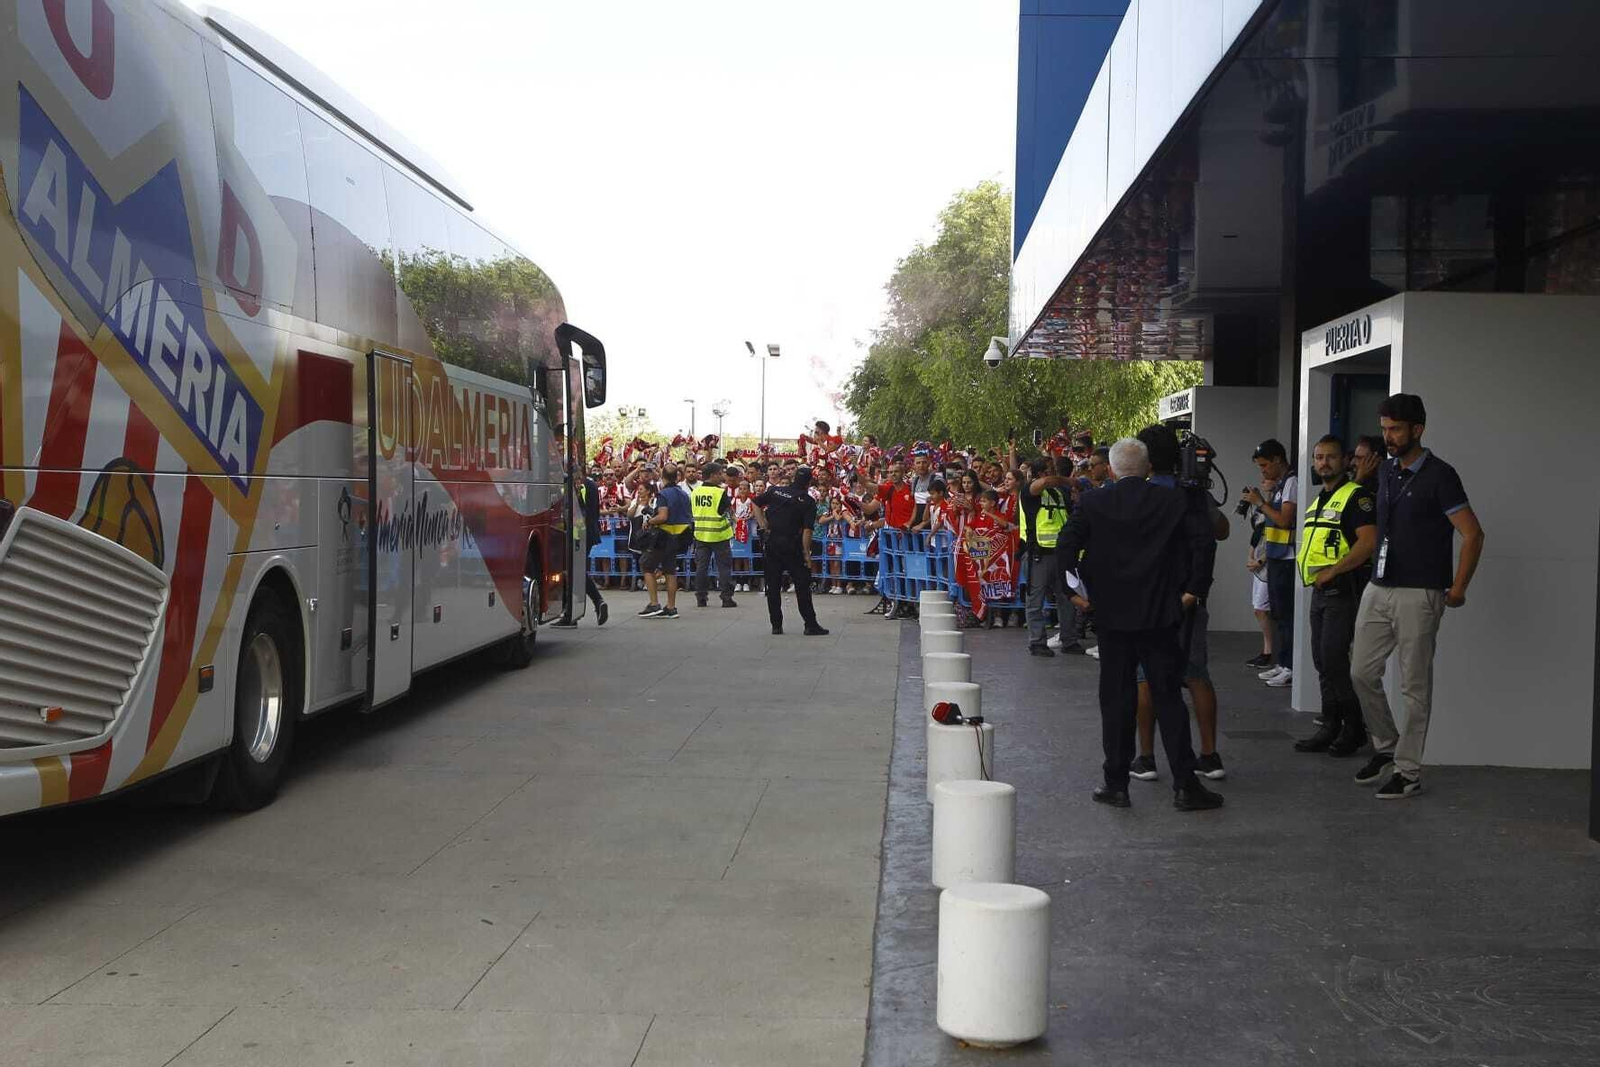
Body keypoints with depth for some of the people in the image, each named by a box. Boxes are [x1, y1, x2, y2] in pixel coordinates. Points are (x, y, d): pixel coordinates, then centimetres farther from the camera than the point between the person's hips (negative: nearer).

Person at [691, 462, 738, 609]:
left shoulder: (695, 492, 2)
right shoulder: (721, 492, -13)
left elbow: (691, 512, 11)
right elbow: (728, 509, -5)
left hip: (700, 534, 4)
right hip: (719, 534, -4)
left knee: (701, 566, 9)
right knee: (724, 566, 4)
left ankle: (700, 598, 9)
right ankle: (727, 598, 2)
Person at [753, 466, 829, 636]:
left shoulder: (775, 491, 5)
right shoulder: (808, 502, -6)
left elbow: (756, 504, 12)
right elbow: (807, 530, -12)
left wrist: (763, 525, 12)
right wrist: (807, 553, -8)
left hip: (772, 543, 4)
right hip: (793, 546, -4)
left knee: (773, 585, 9)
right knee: (802, 585, 2)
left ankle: (776, 625, 11)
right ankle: (811, 625, 1)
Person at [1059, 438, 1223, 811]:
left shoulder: (1093, 503, -2)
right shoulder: (1172, 501, 0)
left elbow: (1067, 546, -10)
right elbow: (1205, 539, -6)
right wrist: (1195, 588, 1)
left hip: (1112, 614, 0)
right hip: (1160, 615, 1)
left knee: (1116, 700, 7)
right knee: (1168, 698, 6)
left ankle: (1116, 784, 10)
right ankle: (1185, 786, 5)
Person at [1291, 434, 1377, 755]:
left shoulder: (1356, 496, -9)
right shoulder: (1318, 501, 19)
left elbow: (1369, 542, -21)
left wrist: (1332, 571, -19)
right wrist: (1301, 560, 12)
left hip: (1343, 589, -9)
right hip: (1319, 592, 9)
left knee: (1334, 659, -12)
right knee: (1323, 662, 10)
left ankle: (1354, 729, -1)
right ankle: (1330, 728, 17)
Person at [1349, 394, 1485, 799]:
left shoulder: (1439, 476, -10)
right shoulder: (1386, 472, 12)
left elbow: (1473, 535, -11)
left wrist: (1457, 590, -10)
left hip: (1418, 595, -7)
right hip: (1378, 589, 7)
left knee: (1414, 687, 0)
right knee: (1362, 673, 8)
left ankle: (1408, 772, 8)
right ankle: (1385, 747, 26)